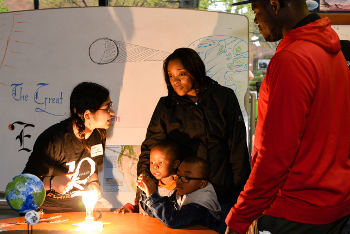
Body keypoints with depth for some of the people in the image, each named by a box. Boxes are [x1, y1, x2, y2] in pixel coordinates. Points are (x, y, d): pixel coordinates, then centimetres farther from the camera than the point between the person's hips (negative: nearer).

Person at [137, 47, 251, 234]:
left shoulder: (224, 98, 2)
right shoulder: (166, 106, 4)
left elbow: (238, 149, 3)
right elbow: (149, 149, 3)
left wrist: (241, 196, 1)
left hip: (223, 196, 0)